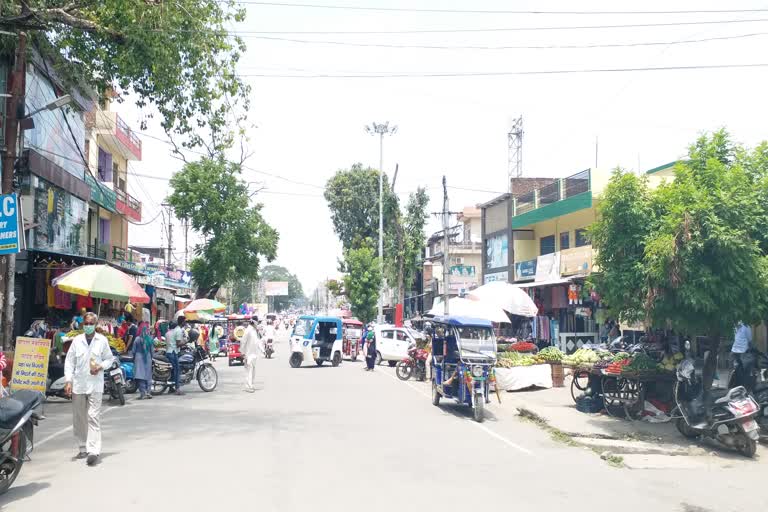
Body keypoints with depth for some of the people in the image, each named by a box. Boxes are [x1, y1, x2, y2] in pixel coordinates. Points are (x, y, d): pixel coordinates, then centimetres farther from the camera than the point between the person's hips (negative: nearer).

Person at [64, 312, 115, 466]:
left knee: (94, 417, -10)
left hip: (95, 385, -3)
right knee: (79, 419, 9)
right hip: (78, 384, 3)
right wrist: (68, 381, -4)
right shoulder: (77, 340, 5)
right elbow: (69, 361, 5)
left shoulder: (102, 340, 3)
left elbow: (109, 359, 11)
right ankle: (83, 448, 22)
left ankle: (93, 451, -14)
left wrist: (101, 366, -10)